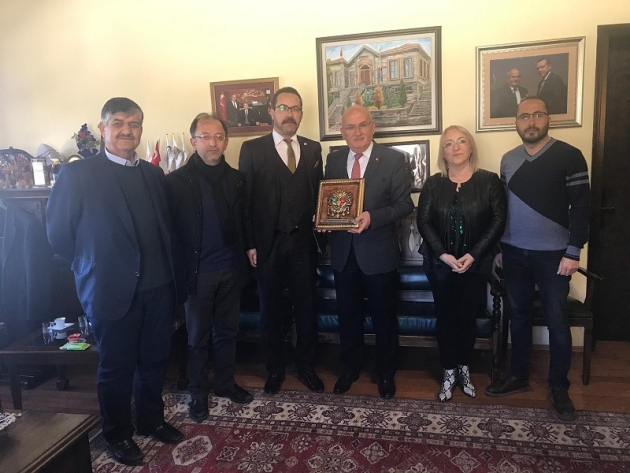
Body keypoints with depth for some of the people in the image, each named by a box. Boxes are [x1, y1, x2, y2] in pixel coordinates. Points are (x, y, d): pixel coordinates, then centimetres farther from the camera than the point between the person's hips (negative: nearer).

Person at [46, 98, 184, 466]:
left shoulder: (154, 173, 8)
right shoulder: (77, 174, -7)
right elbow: (58, 231, -4)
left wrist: (167, 271, 6)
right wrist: (93, 267, 1)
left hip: (157, 286, 5)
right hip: (113, 290, -4)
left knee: (155, 361, 17)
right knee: (116, 368, 12)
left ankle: (152, 420, 39)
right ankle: (118, 434, 34)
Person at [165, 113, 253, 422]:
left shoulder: (235, 178, 4)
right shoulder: (176, 181, -8)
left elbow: (241, 222, 9)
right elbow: (170, 228, -9)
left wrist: (247, 251, 0)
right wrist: (179, 270, -12)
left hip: (230, 269, 4)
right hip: (198, 272, -3)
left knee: (227, 331, 16)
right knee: (198, 337, 11)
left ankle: (225, 383, 34)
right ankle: (198, 392, 28)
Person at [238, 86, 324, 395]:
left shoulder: (313, 149, 9)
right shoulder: (252, 149, -1)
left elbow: (317, 193, 10)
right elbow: (245, 200, -3)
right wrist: (249, 244, -7)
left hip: (303, 243, 2)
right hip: (268, 244, -2)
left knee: (306, 309, 11)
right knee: (272, 311, 12)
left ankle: (306, 367, 31)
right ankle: (275, 370, 30)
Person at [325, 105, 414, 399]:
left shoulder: (393, 159, -6)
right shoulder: (333, 160, 5)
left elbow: (405, 204, -10)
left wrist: (373, 217, -24)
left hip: (378, 252, -3)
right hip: (343, 252, 3)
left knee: (384, 317, 12)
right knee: (348, 316, 17)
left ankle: (386, 374, 33)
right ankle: (350, 369, 37)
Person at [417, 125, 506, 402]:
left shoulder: (489, 181, -1)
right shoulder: (433, 184, 2)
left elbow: (498, 220, -6)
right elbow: (423, 221, -4)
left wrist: (473, 255, -15)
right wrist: (443, 254, -15)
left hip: (475, 263, 0)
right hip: (440, 263, 1)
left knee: (468, 317, 8)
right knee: (445, 317, 6)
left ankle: (464, 369, 28)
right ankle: (448, 373, 19)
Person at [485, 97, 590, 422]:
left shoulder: (569, 156, -6)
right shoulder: (508, 160, 8)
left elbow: (581, 206, -8)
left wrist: (573, 252, -13)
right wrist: (498, 248, 11)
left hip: (553, 254, -4)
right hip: (514, 253, 4)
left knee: (557, 322, 5)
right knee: (518, 316, 13)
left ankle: (559, 387, 21)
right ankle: (518, 376, 27)